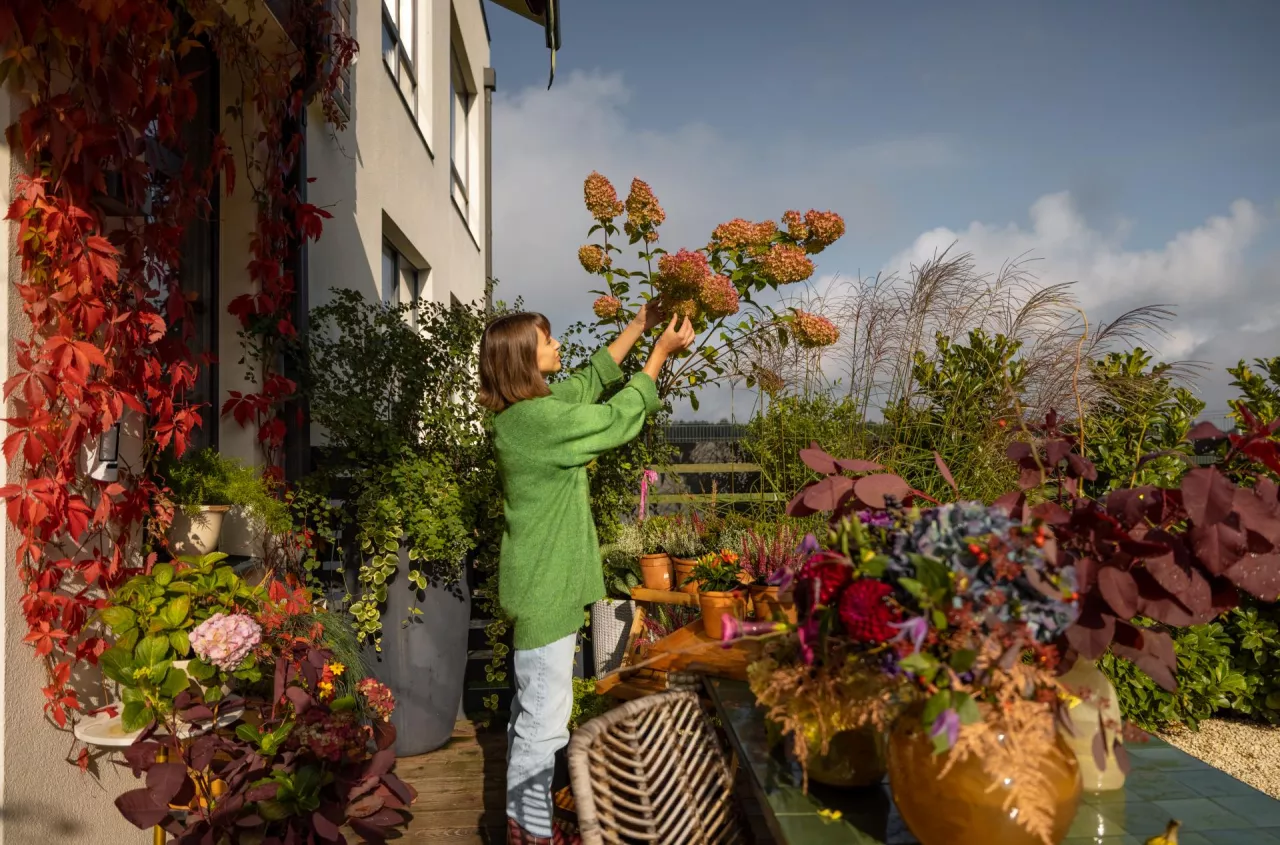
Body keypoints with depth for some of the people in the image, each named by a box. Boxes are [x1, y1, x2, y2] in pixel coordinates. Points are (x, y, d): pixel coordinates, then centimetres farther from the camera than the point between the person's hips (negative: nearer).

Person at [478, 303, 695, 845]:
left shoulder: (525, 411, 6)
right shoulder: (538, 419, -23)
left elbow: (589, 381, 17)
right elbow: (618, 416, -12)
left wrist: (638, 327, 17)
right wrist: (662, 350, -2)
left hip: (541, 582, 11)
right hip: (547, 588, -11)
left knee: (533, 709, 22)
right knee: (545, 719, 1)